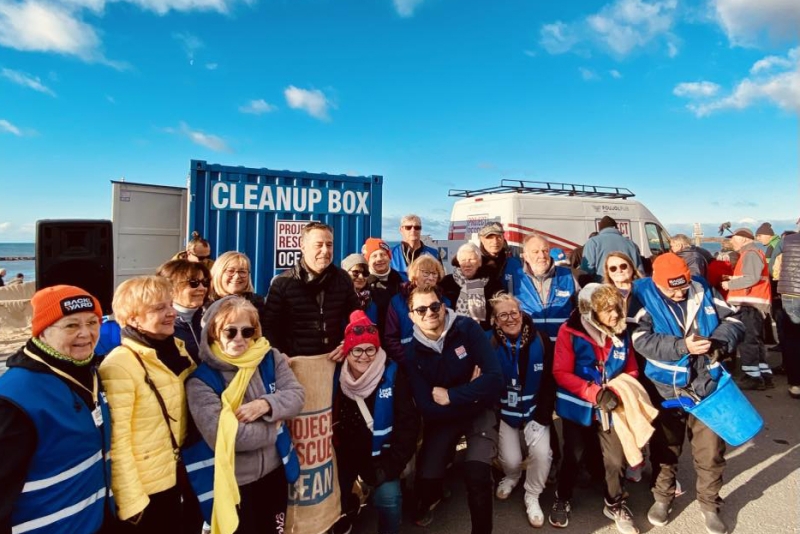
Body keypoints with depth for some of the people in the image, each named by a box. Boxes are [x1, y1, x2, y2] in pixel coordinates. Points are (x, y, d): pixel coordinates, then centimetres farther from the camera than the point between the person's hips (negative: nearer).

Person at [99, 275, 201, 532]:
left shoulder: (177, 350, 2)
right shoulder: (118, 366, -18)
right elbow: (116, 441, -18)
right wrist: (130, 500, -16)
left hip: (180, 480, 6)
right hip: (145, 489, -6)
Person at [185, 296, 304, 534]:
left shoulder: (270, 358, -3)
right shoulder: (201, 378, -17)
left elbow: (296, 395, -7)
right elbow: (220, 435, -25)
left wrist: (266, 404, -27)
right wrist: (273, 428, -16)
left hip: (274, 471, 5)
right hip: (233, 482, -4)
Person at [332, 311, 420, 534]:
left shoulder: (393, 376, -16)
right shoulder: (336, 376, -9)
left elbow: (408, 423, -15)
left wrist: (390, 466, -17)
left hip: (379, 454, -2)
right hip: (343, 454, 2)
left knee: (388, 497, -20)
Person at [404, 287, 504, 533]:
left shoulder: (467, 328, -16)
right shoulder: (413, 352, -12)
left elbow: (495, 378, -22)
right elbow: (426, 408, -16)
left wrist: (451, 396, -20)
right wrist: (471, 393, -18)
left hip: (480, 412, -1)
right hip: (442, 419, 2)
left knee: (476, 476, -21)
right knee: (425, 479, -11)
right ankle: (431, 497, 28)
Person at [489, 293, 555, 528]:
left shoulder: (541, 341, -10)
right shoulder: (490, 345, -14)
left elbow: (550, 380, -5)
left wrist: (544, 414, -10)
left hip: (534, 410, 1)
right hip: (504, 412, -1)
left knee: (542, 453, -18)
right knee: (511, 460, -9)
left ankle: (532, 496, 12)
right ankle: (511, 477, 31)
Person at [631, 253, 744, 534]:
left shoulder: (702, 289, -4)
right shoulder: (642, 295, -14)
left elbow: (733, 321, 2)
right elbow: (641, 339, -21)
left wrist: (718, 342, -18)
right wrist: (683, 346, -29)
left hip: (706, 385, 2)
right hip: (665, 389, -2)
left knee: (710, 451, 13)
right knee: (665, 447, 16)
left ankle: (710, 505, 35)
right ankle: (662, 497, 37)